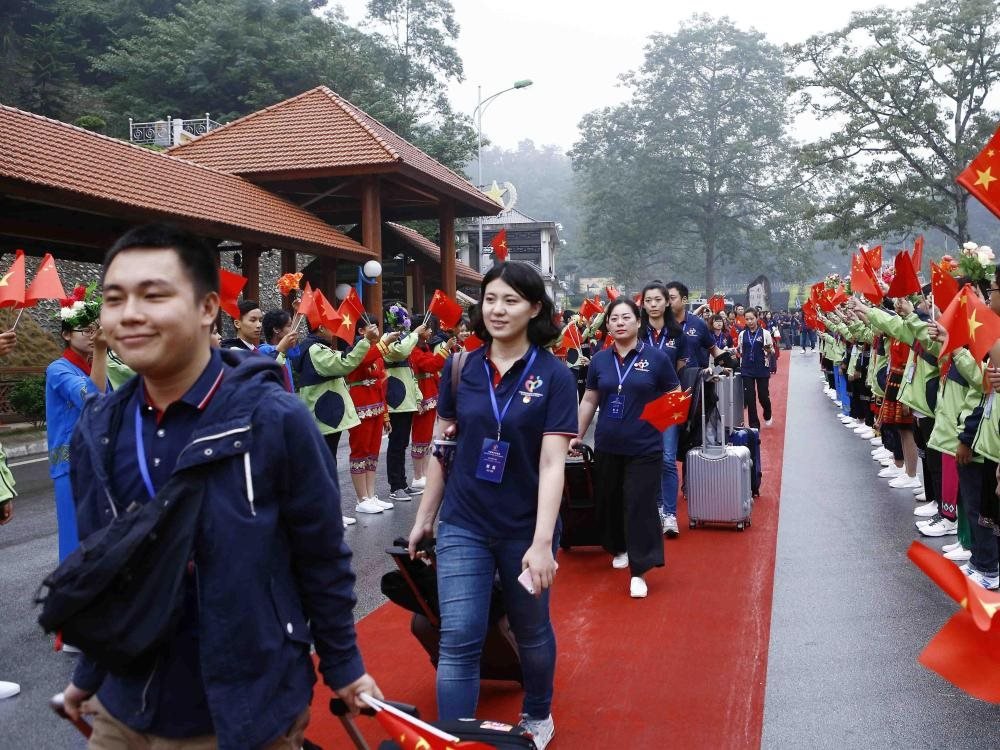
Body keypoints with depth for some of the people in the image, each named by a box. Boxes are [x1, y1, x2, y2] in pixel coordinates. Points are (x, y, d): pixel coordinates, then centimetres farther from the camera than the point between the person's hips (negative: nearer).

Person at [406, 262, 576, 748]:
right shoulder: (460, 368, -2)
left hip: (525, 527, -1)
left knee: (531, 632, 18)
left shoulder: (553, 375, -10)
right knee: (458, 639, -4)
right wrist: (424, 517, 7)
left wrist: (542, 542, -23)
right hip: (463, 525, 1)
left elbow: (552, 462, -16)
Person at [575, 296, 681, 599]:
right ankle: (619, 548, 37)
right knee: (609, 502, 14)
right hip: (607, 446, 4)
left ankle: (639, 571, 2)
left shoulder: (656, 357, -5)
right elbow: (589, 400, 12)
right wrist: (577, 435, 12)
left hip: (645, 448, -4)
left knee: (640, 507, -4)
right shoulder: (599, 360, 5)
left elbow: (675, 396, 3)